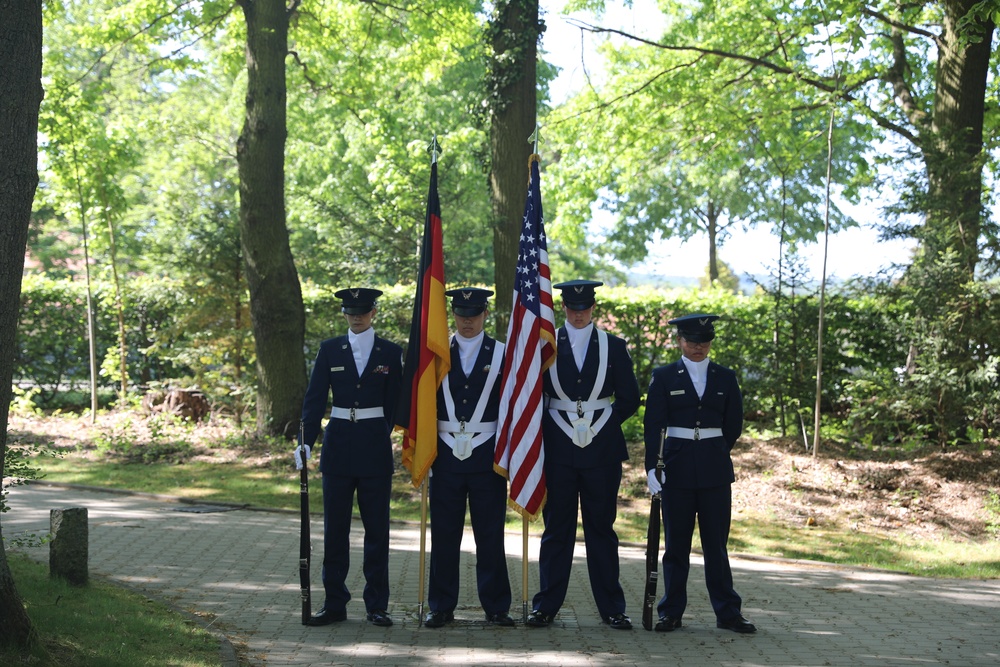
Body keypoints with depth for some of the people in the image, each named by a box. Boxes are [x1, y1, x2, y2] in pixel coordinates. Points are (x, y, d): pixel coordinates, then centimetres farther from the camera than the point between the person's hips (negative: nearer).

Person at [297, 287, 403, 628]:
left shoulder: (390, 353, 4)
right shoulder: (330, 349, 5)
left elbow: (394, 404, 7)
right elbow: (315, 398, 1)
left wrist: (381, 437, 3)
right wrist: (306, 441, -9)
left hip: (376, 447, -1)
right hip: (338, 445, 1)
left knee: (377, 527, 3)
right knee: (335, 527, 4)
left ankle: (377, 605, 10)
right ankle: (334, 603, 12)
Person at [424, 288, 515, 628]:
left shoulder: (502, 354, 4)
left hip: (487, 457, -1)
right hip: (446, 456, 1)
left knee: (490, 534, 3)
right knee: (444, 533, 4)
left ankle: (496, 606, 12)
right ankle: (441, 606, 12)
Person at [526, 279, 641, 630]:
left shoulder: (613, 347, 6)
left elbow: (629, 398, 7)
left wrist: (602, 425, 1)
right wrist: (547, 430, 0)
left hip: (602, 448, 0)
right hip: (558, 448, 0)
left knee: (601, 527, 5)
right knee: (556, 526, 3)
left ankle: (611, 607, 12)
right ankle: (546, 605, 10)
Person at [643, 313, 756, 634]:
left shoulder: (725, 378, 8)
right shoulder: (664, 376, 2)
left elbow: (734, 424, 13)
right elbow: (653, 424, -4)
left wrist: (715, 455, 12)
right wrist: (651, 465, -13)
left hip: (715, 470, 1)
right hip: (677, 469, -1)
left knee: (716, 542, 3)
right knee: (676, 541, 4)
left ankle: (728, 612, 9)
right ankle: (671, 612, 11)